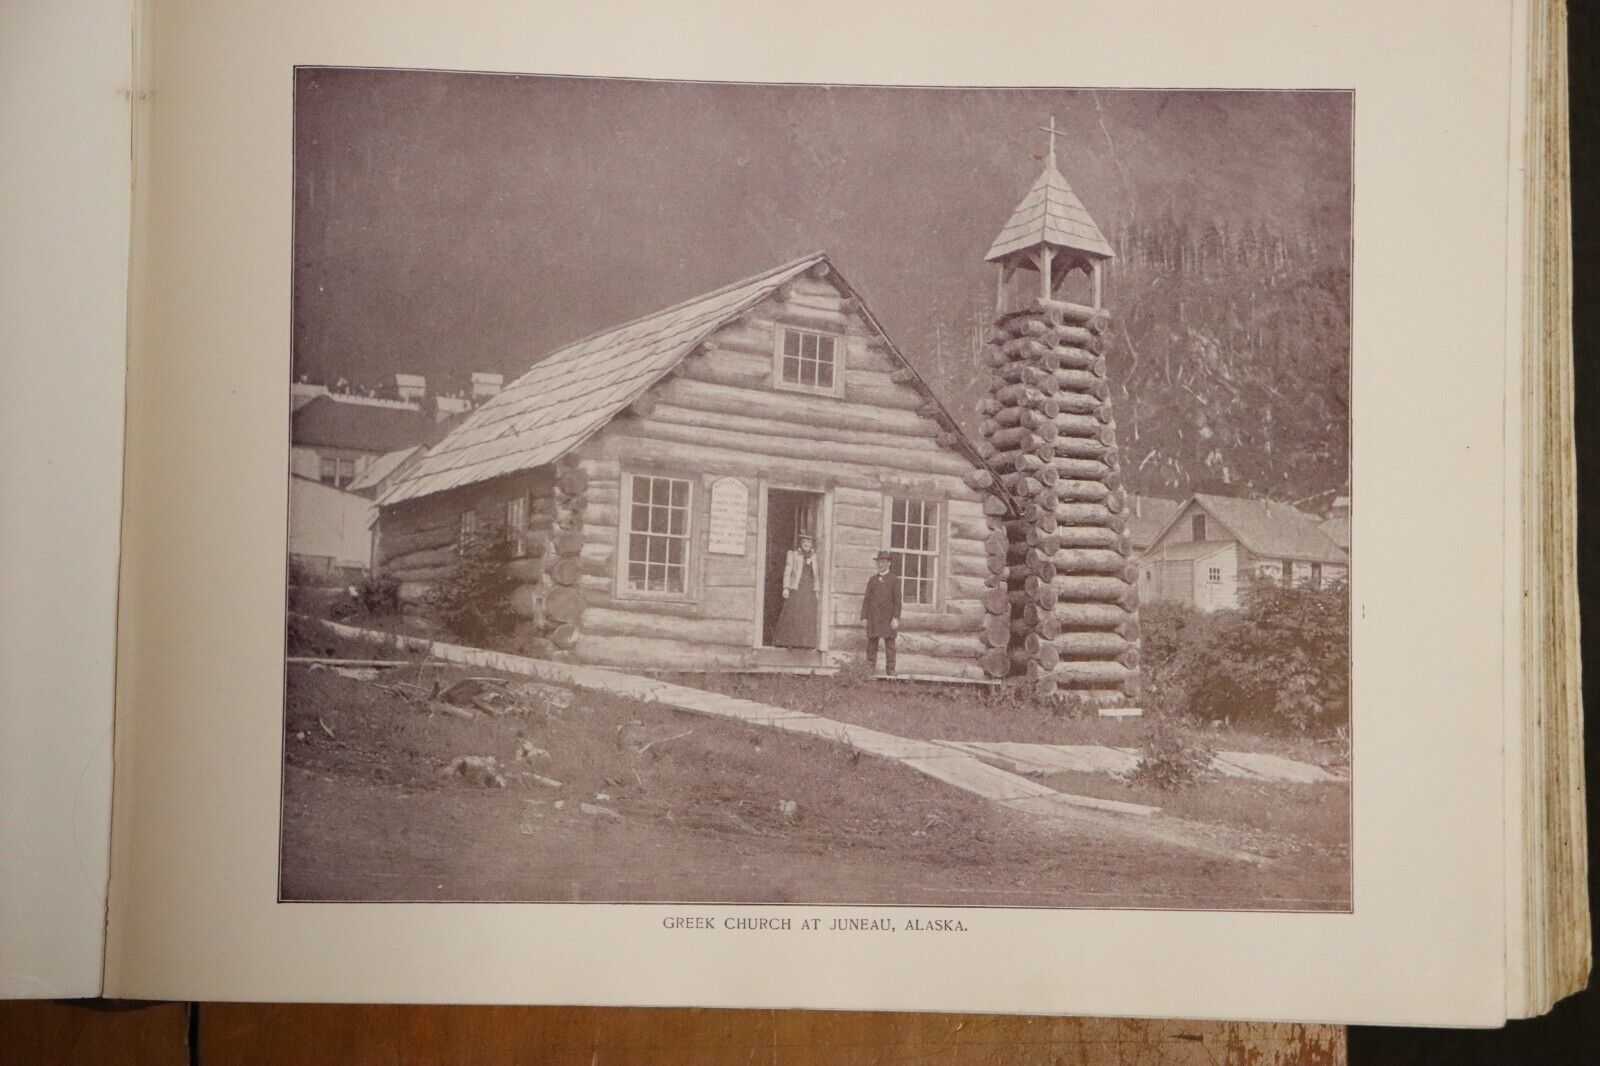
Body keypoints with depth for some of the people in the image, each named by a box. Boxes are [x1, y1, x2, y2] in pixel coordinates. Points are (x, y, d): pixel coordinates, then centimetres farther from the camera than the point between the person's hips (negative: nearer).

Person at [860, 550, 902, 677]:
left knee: (889, 645, -3)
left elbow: (897, 600, -2)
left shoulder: (894, 580, 4)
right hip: (873, 618, 3)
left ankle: (890, 672, -3)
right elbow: (867, 599, 10)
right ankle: (870, 670, 3)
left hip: (888, 618, -3)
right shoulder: (872, 580, 12)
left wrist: (896, 618, -12)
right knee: (871, 644, 0)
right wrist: (865, 617, 2)